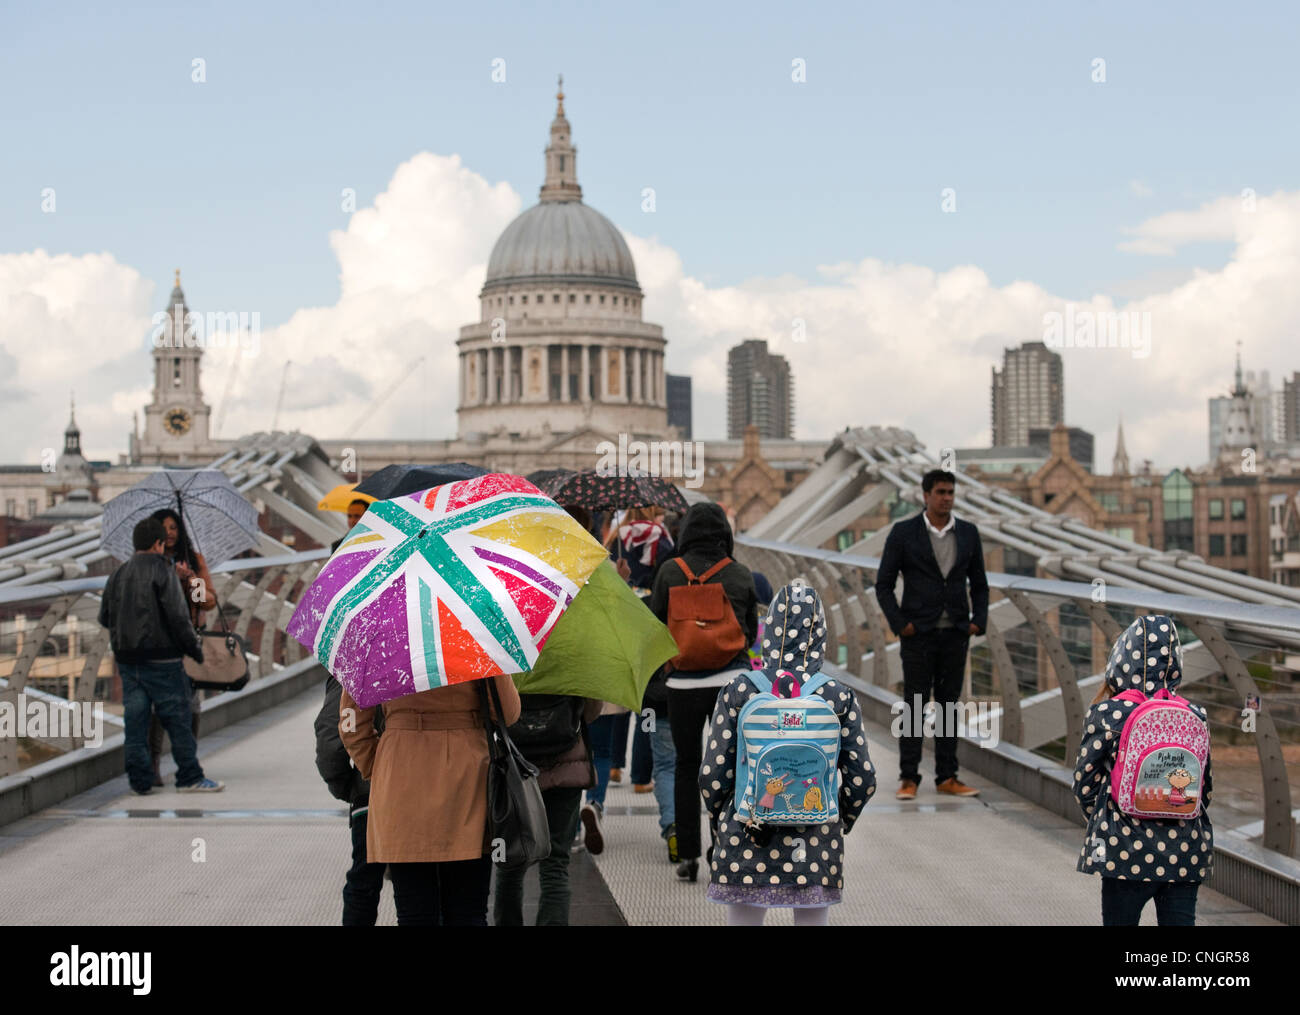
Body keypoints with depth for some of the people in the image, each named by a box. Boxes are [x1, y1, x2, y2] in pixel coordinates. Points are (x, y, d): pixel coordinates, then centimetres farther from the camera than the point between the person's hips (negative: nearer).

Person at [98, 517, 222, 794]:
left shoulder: (118, 575, 10)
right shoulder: (162, 571, -9)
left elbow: (104, 618, 15)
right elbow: (178, 617, -14)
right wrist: (195, 649, -5)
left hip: (126, 658, 6)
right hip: (161, 659, -6)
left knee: (135, 719, 7)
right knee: (177, 718, 0)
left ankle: (139, 780, 7)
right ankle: (190, 777, 2)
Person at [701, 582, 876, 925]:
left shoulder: (739, 691, -6)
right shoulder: (839, 697, -5)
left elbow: (712, 776, -5)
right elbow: (862, 779, -2)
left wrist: (722, 818, 14)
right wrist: (841, 821, 16)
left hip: (746, 845, 0)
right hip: (816, 847, 0)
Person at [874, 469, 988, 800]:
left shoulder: (968, 533, 5)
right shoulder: (903, 533, -5)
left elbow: (979, 584, 14)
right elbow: (883, 585, -2)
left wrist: (979, 621, 0)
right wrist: (899, 624, -11)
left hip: (955, 634, 3)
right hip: (918, 633, -3)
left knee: (948, 705, 7)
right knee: (914, 706, -1)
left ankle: (947, 778, 12)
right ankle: (909, 778, 3)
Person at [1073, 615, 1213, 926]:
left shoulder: (1107, 715, -9)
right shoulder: (1194, 717, 0)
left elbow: (1085, 782, -1)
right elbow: (1205, 786, 9)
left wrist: (1100, 824, 17)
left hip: (1129, 853, -2)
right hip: (1186, 854, 3)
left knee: (1118, 922, 10)